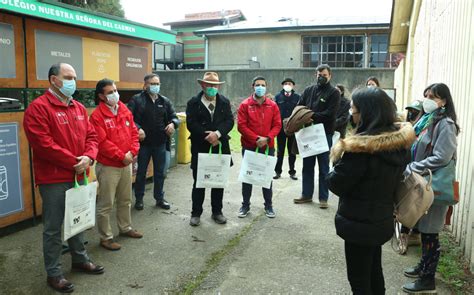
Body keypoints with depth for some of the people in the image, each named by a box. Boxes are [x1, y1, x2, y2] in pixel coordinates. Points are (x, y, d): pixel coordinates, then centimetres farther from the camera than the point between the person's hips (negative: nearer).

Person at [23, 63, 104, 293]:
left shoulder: (79, 108, 11)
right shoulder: (38, 108, -12)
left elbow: (91, 136, 10)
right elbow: (43, 144, -20)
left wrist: (88, 158, -10)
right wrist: (74, 162, -18)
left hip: (78, 176, 7)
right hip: (53, 179, -7)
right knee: (53, 227, 4)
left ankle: (80, 259, 37)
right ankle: (53, 273, 19)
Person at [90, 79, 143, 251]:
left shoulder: (125, 111, 7)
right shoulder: (97, 115, -13)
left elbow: (133, 133, 8)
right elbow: (102, 142, -19)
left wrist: (132, 151, -7)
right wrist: (121, 156, -18)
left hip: (127, 164, 7)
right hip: (108, 166, -7)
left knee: (125, 200, 20)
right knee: (106, 204, 2)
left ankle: (125, 228, 37)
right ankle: (106, 237, 15)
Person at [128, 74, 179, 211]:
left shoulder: (165, 101, 8)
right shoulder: (136, 100, -4)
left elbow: (174, 116, 11)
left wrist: (173, 123, -11)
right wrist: (137, 129, -25)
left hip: (160, 143, 4)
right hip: (143, 142, -3)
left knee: (160, 172, 13)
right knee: (141, 172, 10)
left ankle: (159, 198, 29)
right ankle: (139, 199, 25)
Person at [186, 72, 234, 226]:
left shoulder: (225, 102, 6)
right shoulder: (193, 102, -1)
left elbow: (230, 121, -4)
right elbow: (191, 124, -10)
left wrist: (217, 133, -20)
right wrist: (207, 136, -17)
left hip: (220, 147, 3)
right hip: (200, 149, -2)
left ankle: (217, 212, 26)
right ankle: (196, 213, 19)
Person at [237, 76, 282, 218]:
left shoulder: (273, 105, 3)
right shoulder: (245, 105, -3)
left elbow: (277, 125, 0)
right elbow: (241, 125, -9)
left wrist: (267, 139, -15)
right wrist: (256, 138, -17)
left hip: (268, 147, 2)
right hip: (249, 147, -1)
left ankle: (268, 205, 22)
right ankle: (245, 204, 21)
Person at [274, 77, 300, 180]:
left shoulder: (297, 97, 2)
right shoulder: (278, 97, 3)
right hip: (281, 127, 0)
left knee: (292, 151, 9)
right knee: (280, 151, 8)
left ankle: (292, 172, 18)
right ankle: (278, 171, 17)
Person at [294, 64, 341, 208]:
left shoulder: (334, 93, -2)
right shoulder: (308, 90, 10)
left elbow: (330, 114, -13)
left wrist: (312, 117, -20)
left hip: (324, 133, -4)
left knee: (323, 167, 5)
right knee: (307, 165, 12)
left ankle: (323, 198, 14)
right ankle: (306, 194, 24)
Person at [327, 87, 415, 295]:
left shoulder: (361, 148, -27)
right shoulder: (401, 142, -1)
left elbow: (336, 184, -20)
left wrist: (333, 172, -1)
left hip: (359, 223, -8)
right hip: (382, 219, 8)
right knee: (374, 272, 25)